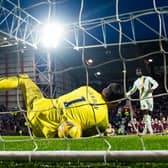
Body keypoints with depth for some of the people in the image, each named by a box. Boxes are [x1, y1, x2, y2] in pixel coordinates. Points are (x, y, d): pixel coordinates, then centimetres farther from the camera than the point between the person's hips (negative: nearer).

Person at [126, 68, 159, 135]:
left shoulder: (148, 78, 6)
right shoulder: (136, 82, 15)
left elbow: (156, 84, -3)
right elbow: (133, 90, 28)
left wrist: (152, 88, -24)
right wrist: (126, 94, 13)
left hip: (149, 98, -2)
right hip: (142, 99, 2)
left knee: (148, 115, -3)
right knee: (146, 115, -13)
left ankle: (144, 132, 3)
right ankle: (151, 132, -18)